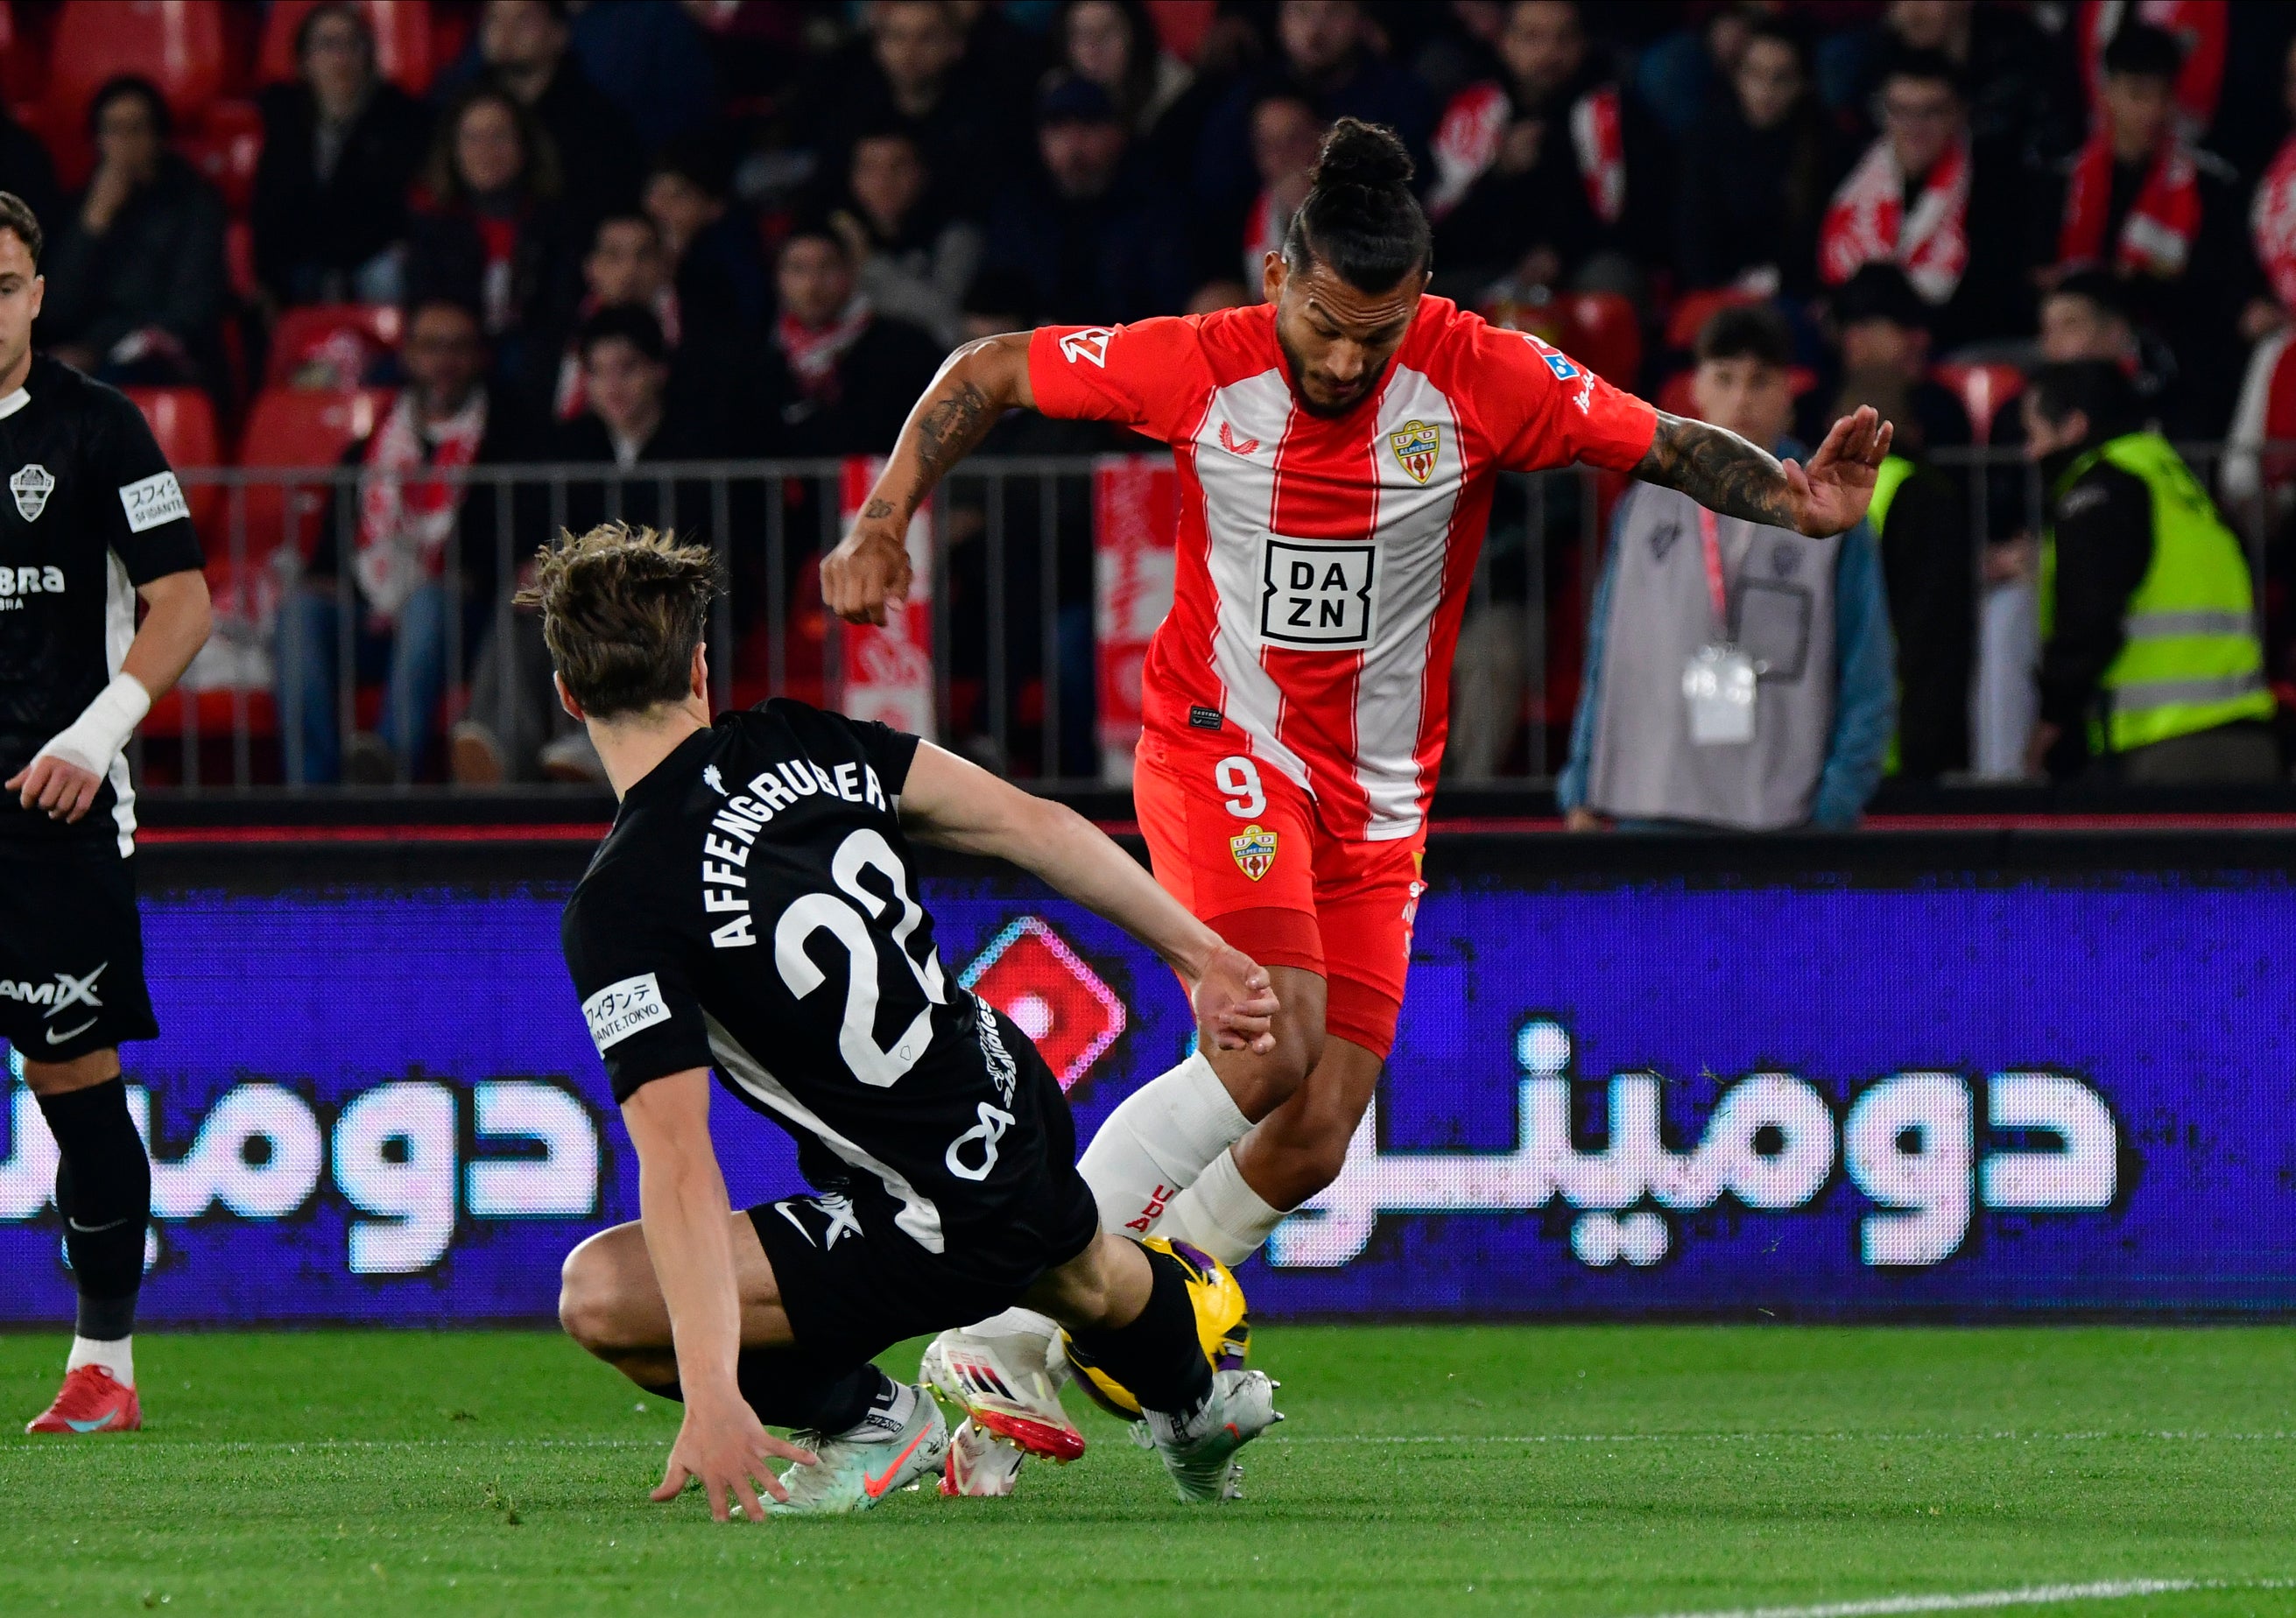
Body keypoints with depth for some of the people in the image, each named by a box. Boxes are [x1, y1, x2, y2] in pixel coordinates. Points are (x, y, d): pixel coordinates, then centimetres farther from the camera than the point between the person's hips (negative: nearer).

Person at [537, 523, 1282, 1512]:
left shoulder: (619, 904, -21)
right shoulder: (801, 744, -6)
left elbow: (677, 1161, -28)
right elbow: (1025, 823, -2)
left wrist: (710, 1396, -31)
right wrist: (1197, 954, 9)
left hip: (942, 1237, -7)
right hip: (1025, 1121, 7)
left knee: (600, 1294, -12)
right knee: (1080, 1278, 42)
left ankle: (860, 1418, 9)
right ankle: (1194, 1398, 73)